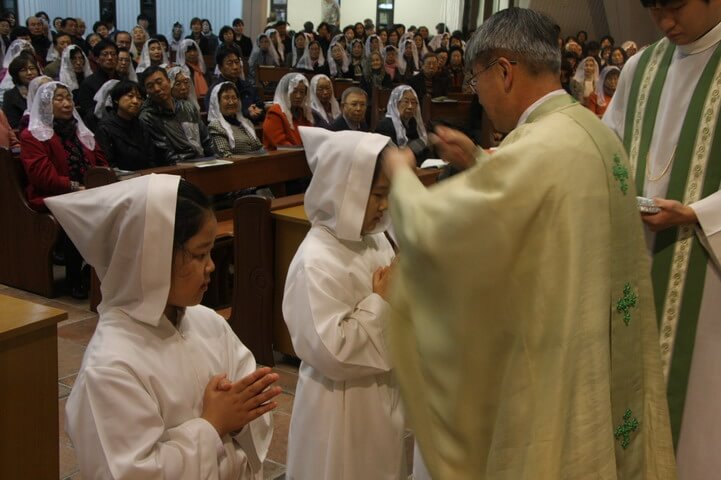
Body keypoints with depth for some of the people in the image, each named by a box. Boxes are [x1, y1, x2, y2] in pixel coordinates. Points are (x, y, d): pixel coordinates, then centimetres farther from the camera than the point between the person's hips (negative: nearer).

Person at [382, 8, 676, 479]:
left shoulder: (539, 148, -27)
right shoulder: (593, 131, 2)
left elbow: (429, 227, -24)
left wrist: (401, 174, -6)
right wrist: (477, 160, 15)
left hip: (555, 365, -9)